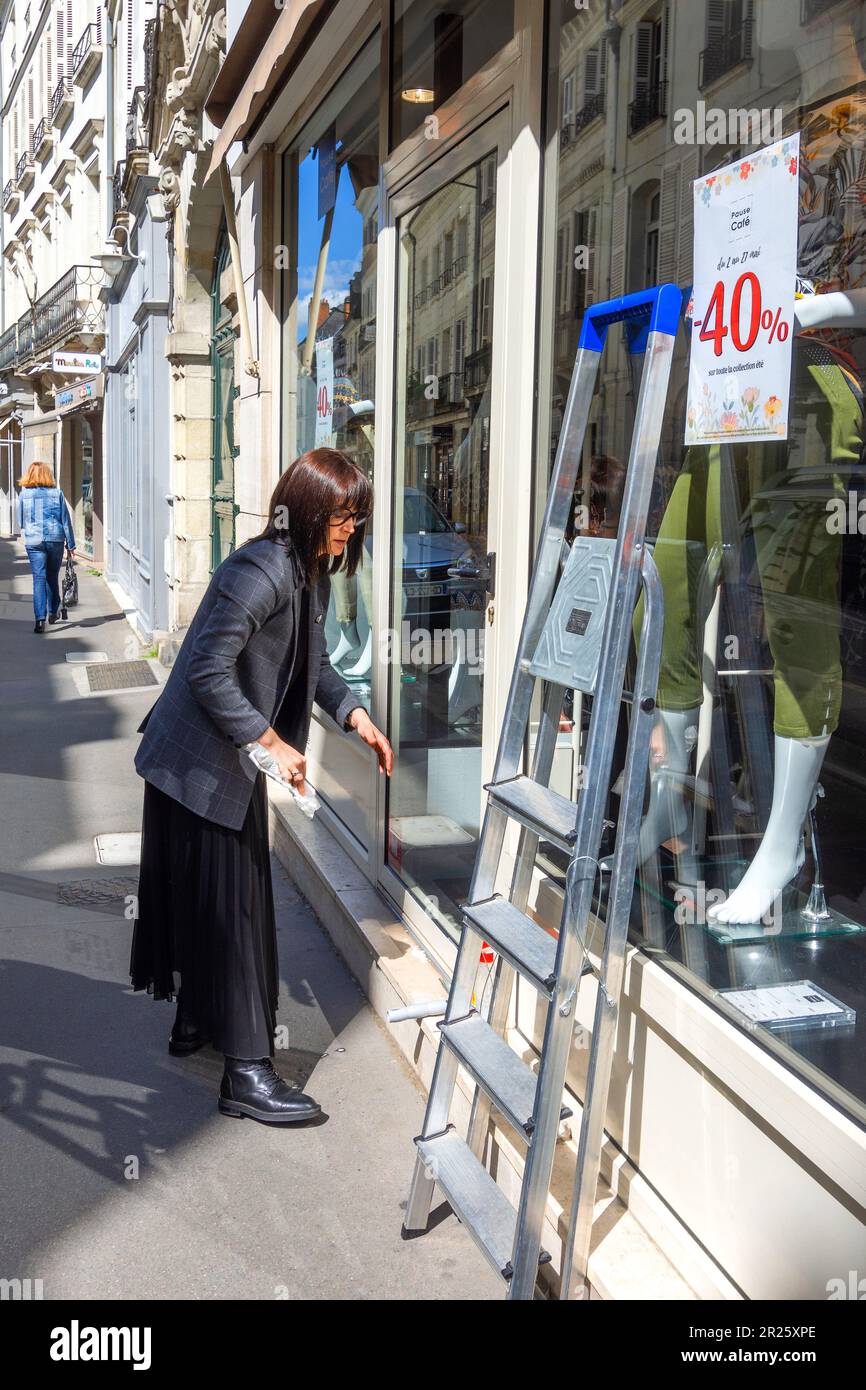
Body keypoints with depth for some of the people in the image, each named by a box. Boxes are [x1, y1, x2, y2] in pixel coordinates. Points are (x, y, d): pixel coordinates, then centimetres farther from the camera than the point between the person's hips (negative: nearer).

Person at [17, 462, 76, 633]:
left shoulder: (24, 493, 2)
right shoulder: (57, 493, 1)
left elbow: (20, 522, 11)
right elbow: (66, 520, 2)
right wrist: (71, 544, 8)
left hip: (33, 541, -1)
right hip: (56, 539, 1)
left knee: (39, 578, -3)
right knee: (53, 577, 16)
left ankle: (40, 619, -15)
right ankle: (53, 612, 30)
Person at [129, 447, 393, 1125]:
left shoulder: (312, 571, 6)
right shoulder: (261, 572, -25)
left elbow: (311, 661, 18)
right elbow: (208, 671, -27)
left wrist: (354, 714, 4)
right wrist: (271, 741, -24)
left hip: (235, 761, 10)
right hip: (199, 763, -10)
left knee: (215, 898, 20)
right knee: (230, 904, -5)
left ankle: (195, 1023, 38)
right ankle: (246, 1072, 3)